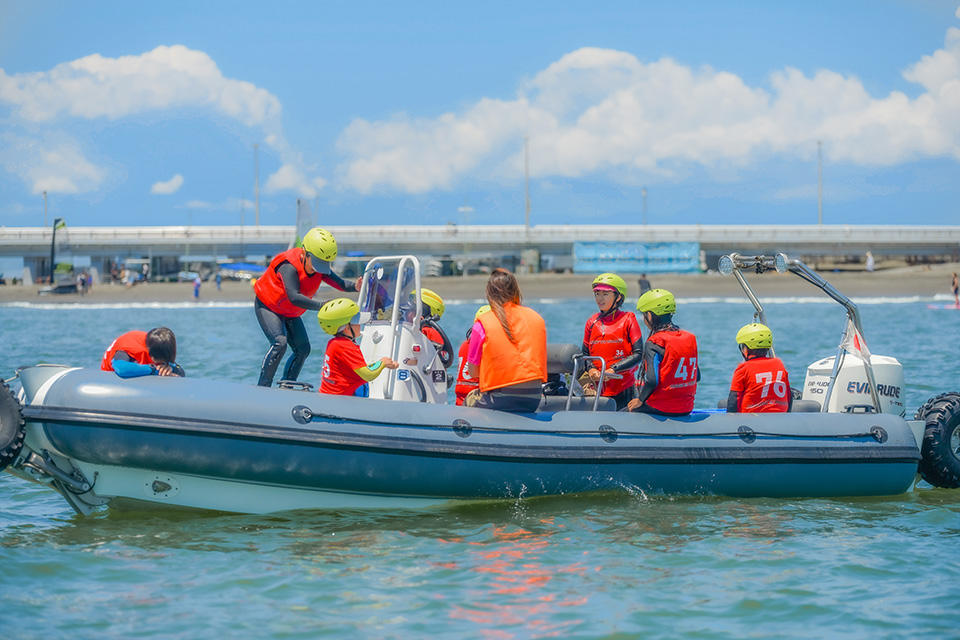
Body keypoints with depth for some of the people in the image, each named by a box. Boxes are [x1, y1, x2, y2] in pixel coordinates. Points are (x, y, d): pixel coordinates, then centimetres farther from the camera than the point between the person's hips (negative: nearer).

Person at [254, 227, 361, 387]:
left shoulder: (319, 267, -14)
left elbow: (339, 283, -25)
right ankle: (262, 388, -23)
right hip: (267, 307, -8)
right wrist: (320, 306, -60)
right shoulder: (289, 266, -36)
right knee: (280, 342, -26)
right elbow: (294, 297, -49)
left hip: (290, 314, 8)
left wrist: (354, 287, -48)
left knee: (303, 349, 2)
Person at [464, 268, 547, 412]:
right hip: (533, 400, 4)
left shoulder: (483, 324, -5)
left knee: (469, 400, 26)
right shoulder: (537, 318, 7)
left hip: (500, 401, -4)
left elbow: (473, 372, 0)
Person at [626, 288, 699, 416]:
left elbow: (652, 380, -21)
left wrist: (640, 400, -6)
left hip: (660, 409, -7)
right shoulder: (689, 338, 7)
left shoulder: (653, 343, -14)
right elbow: (696, 376, 11)